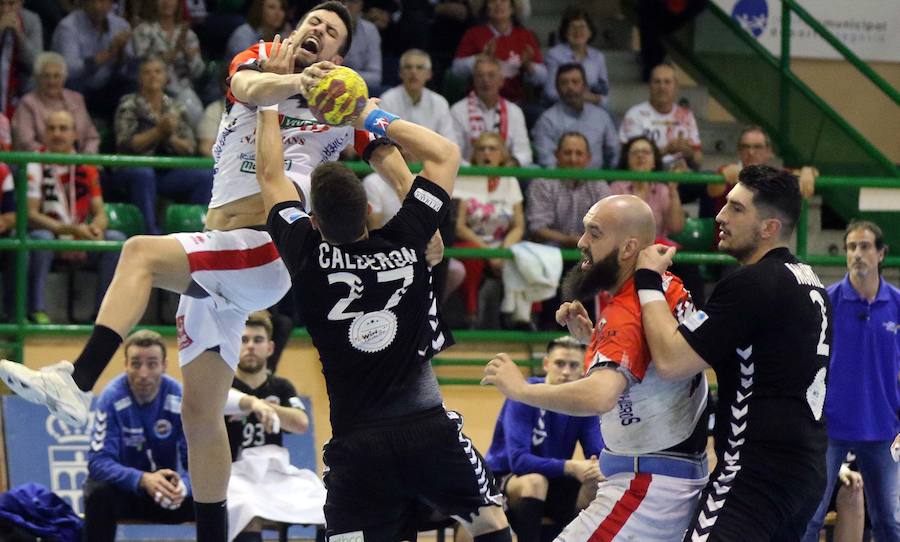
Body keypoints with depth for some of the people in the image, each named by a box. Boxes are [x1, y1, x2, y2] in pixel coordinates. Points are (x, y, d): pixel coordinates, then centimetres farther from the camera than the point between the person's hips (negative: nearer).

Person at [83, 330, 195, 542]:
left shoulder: (181, 399, -15)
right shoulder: (112, 398, -20)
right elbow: (99, 461, -25)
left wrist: (183, 485, -40)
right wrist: (143, 480, -43)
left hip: (167, 491, 1)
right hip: (124, 487, -1)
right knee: (99, 493, -35)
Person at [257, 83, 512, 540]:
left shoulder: (309, 260, -5)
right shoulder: (404, 244, -5)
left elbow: (270, 177, 11)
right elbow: (446, 153, 8)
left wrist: (269, 101, 21)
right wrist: (377, 120, 14)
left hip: (357, 442, -1)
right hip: (430, 429, 1)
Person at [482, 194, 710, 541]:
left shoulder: (629, 313, -22)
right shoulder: (669, 287, 6)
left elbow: (599, 396, -39)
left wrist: (521, 389, -27)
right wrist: (591, 337, 8)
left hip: (647, 487, -11)